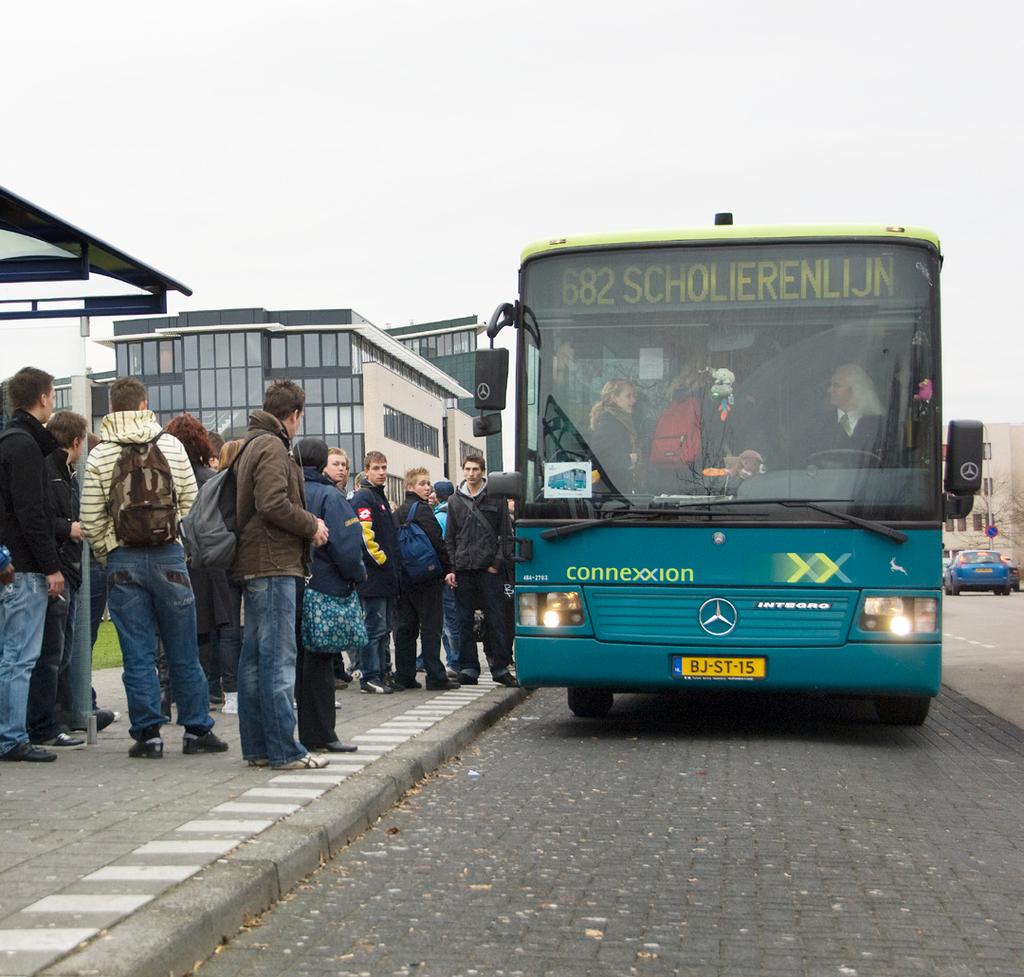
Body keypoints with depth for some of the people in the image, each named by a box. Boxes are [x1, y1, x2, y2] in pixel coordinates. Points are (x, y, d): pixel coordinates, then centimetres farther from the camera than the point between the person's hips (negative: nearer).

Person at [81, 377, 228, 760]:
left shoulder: (99, 457, -3)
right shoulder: (171, 445, 0)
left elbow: (91, 521, -4)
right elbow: (190, 498, 6)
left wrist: (105, 556, 12)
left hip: (122, 561, -1)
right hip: (169, 556, 1)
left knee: (138, 654, 4)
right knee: (183, 652, 8)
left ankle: (148, 733, 5)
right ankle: (197, 729, 13)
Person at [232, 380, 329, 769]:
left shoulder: (251, 446, 20)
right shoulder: (273, 448, -11)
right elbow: (273, 504, -22)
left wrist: (307, 523, 14)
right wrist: (312, 525, -8)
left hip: (254, 564, 10)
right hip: (274, 564, -10)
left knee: (254, 658, 11)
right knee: (279, 659, -8)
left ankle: (257, 747, 16)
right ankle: (284, 750, -6)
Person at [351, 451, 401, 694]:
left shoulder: (381, 497, 20)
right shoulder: (363, 497, -9)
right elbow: (364, 533, -21)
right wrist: (381, 559, -15)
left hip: (386, 577, 9)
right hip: (373, 576, -9)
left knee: (384, 629, 11)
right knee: (375, 629, -7)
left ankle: (381, 675, 16)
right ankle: (369, 678, -3)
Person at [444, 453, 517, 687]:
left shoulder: (496, 498, 4)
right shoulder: (455, 501, 11)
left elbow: (506, 534, 3)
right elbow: (449, 538, 12)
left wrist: (498, 562, -6)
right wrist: (450, 568, 2)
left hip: (490, 569, -2)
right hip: (463, 570, 3)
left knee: (496, 619, -2)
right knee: (465, 621, 4)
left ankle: (500, 667, 4)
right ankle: (468, 668, 10)